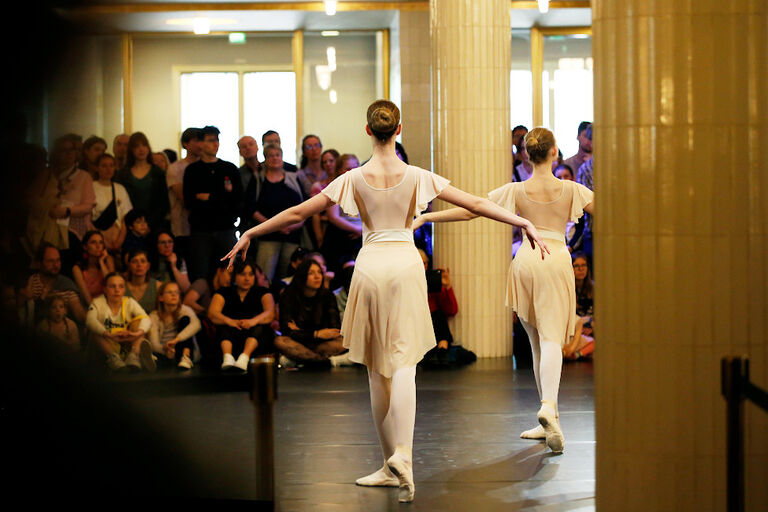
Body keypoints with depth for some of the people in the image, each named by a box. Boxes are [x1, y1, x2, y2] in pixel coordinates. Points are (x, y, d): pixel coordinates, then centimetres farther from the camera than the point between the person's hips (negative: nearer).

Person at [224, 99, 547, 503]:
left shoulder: (355, 179, -1)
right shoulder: (417, 177, -1)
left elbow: (297, 213, 3)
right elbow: (476, 204, -1)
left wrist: (250, 233, 14)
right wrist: (525, 223, 4)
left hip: (370, 265, 1)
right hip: (406, 262, 0)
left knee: (377, 368, 10)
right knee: (403, 364, -5)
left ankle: (392, 463, 15)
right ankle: (401, 455, -24)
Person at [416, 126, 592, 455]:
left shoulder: (516, 191, 3)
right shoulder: (571, 190, 1)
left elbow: (468, 211, 1)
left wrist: (425, 216, 8)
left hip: (526, 259, 2)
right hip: (557, 258, -2)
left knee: (537, 341, 13)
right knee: (551, 339, -11)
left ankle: (549, 416, 15)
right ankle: (548, 406, -35)